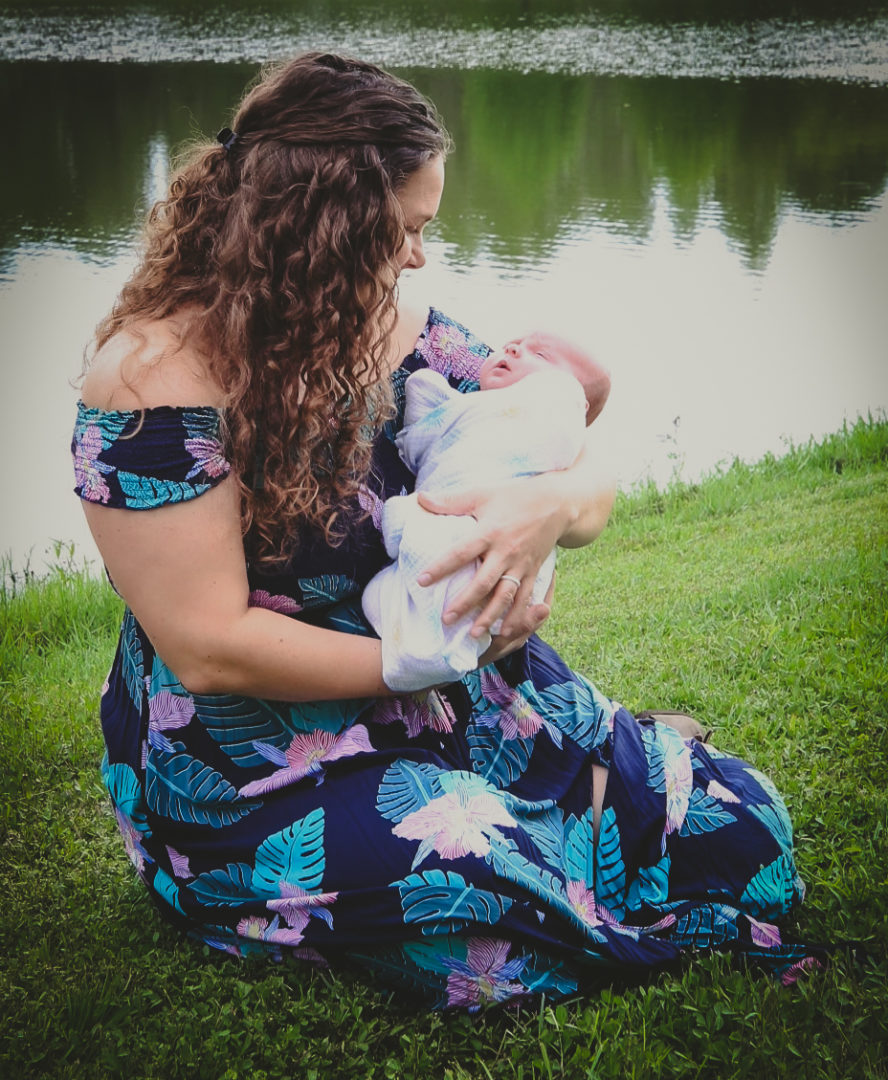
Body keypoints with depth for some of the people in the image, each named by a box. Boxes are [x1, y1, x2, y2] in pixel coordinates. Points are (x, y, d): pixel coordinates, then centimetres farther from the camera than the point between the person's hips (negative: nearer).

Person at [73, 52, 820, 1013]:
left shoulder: (397, 336, 2)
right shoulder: (159, 378, -19)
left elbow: (592, 471, 3)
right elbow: (210, 651, -22)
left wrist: (555, 503, -21)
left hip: (466, 709, 6)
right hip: (258, 780, -6)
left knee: (739, 828, -3)